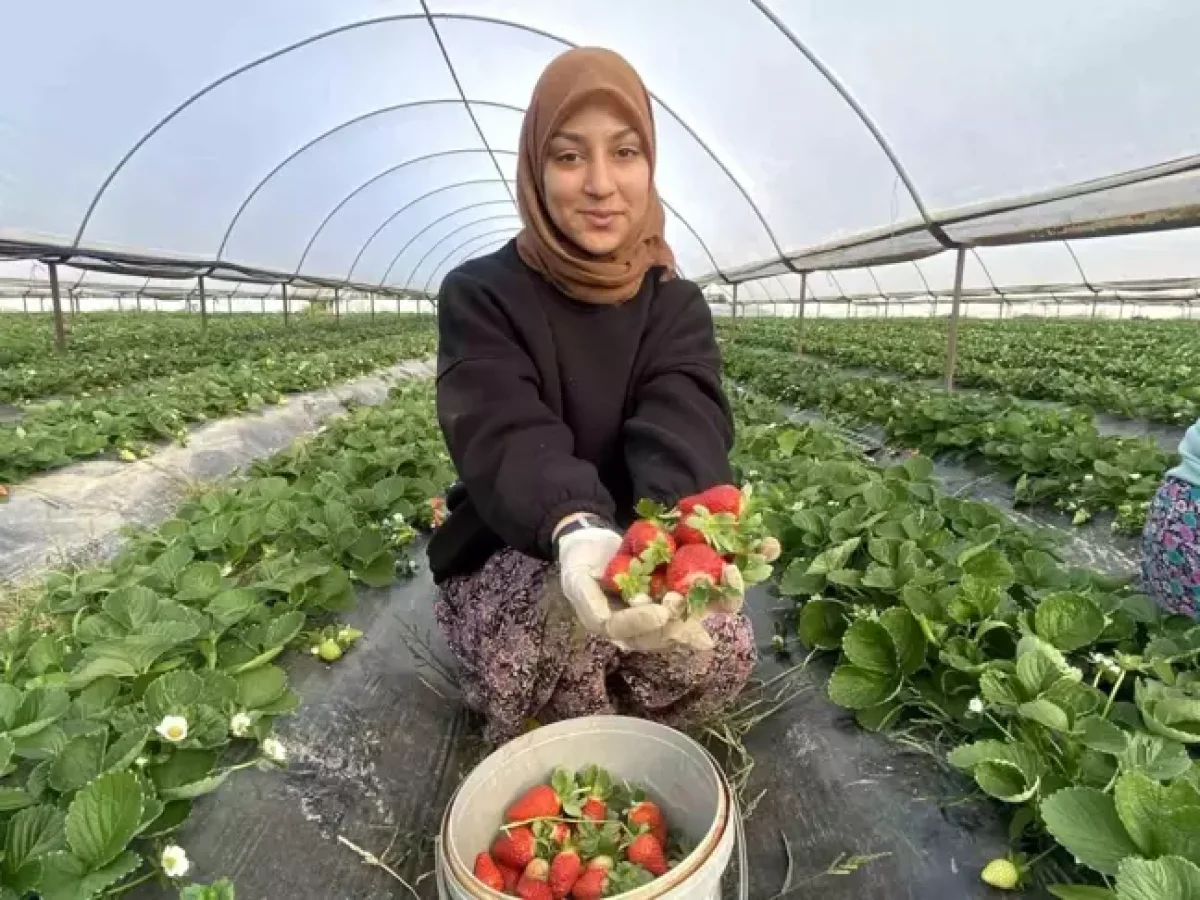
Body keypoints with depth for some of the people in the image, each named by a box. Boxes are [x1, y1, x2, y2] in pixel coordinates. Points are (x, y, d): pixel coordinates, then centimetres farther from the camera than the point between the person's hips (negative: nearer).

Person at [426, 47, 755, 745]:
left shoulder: (677, 305, -4)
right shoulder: (482, 296, -12)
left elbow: (686, 427, -25)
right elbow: (505, 437, -30)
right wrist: (575, 530, -53)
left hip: (643, 548, 3)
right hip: (506, 558, -2)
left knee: (724, 656, -22)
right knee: (570, 607, -35)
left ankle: (602, 718, 10)